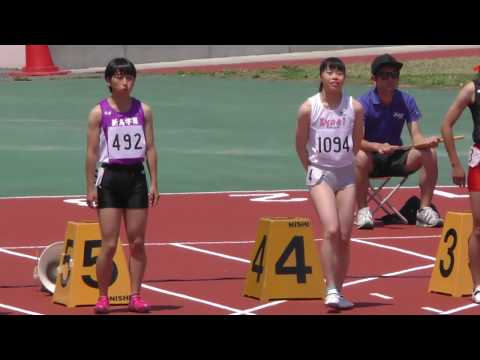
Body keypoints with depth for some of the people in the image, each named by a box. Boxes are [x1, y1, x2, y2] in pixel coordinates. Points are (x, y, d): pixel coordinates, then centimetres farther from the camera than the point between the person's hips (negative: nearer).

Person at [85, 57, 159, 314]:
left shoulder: (143, 111, 5)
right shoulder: (99, 113, -3)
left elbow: (150, 148, 7)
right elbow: (92, 152, -3)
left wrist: (154, 183, 2)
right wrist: (90, 187, -7)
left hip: (136, 178, 3)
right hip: (110, 178, -3)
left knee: (137, 242, 4)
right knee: (109, 245, -4)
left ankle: (135, 297, 11)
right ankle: (103, 297, 7)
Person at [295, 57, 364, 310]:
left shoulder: (355, 107, -4)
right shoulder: (309, 108, -8)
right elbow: (300, 144, 4)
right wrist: (313, 170, 9)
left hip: (346, 173, 3)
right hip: (320, 173, -3)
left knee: (344, 237, 2)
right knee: (331, 230, -19)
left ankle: (338, 291, 13)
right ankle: (331, 290, -18)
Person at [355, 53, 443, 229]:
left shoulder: (406, 101, 0)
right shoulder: (364, 103, -10)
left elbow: (416, 136, -7)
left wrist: (427, 141, -31)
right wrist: (378, 147, -38)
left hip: (397, 159, 3)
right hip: (372, 161, -3)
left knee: (429, 153, -21)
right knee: (360, 157, -37)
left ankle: (425, 210, -16)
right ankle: (362, 211, -24)